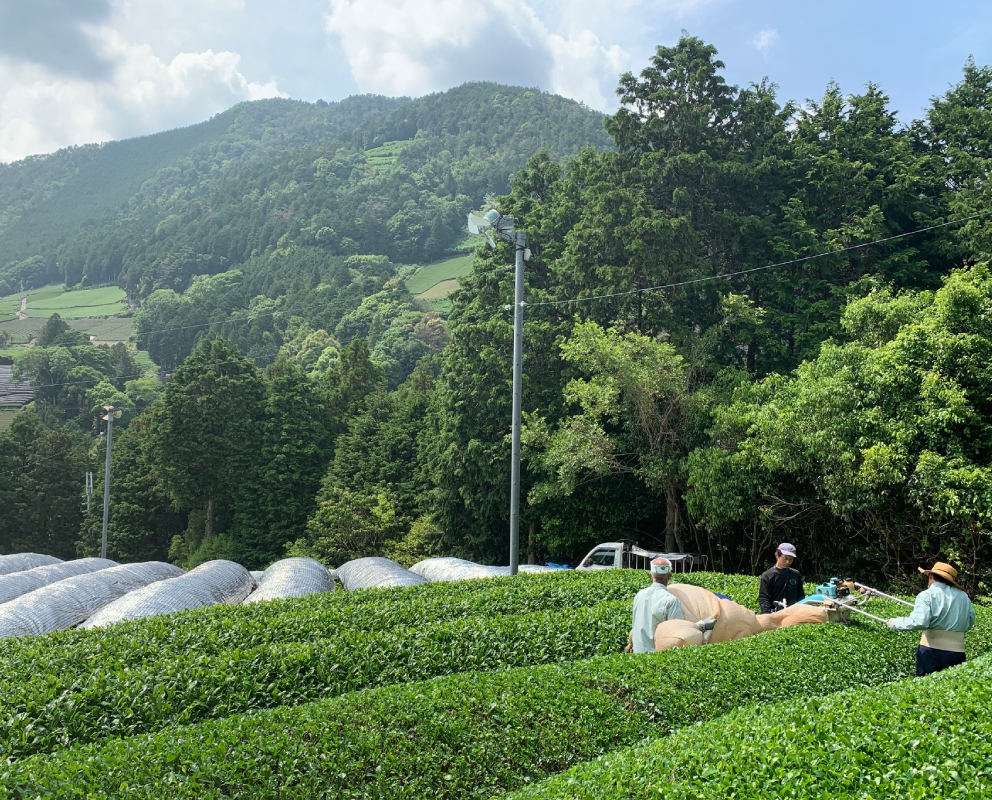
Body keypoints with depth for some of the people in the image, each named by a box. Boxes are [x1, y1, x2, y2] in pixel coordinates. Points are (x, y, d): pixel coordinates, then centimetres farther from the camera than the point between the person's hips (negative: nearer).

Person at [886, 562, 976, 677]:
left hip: (931, 651, -3)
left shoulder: (927, 595, -5)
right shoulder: (963, 597, 7)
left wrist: (895, 623, -5)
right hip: (957, 653, 4)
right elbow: (970, 622, 17)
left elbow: (918, 622, -18)